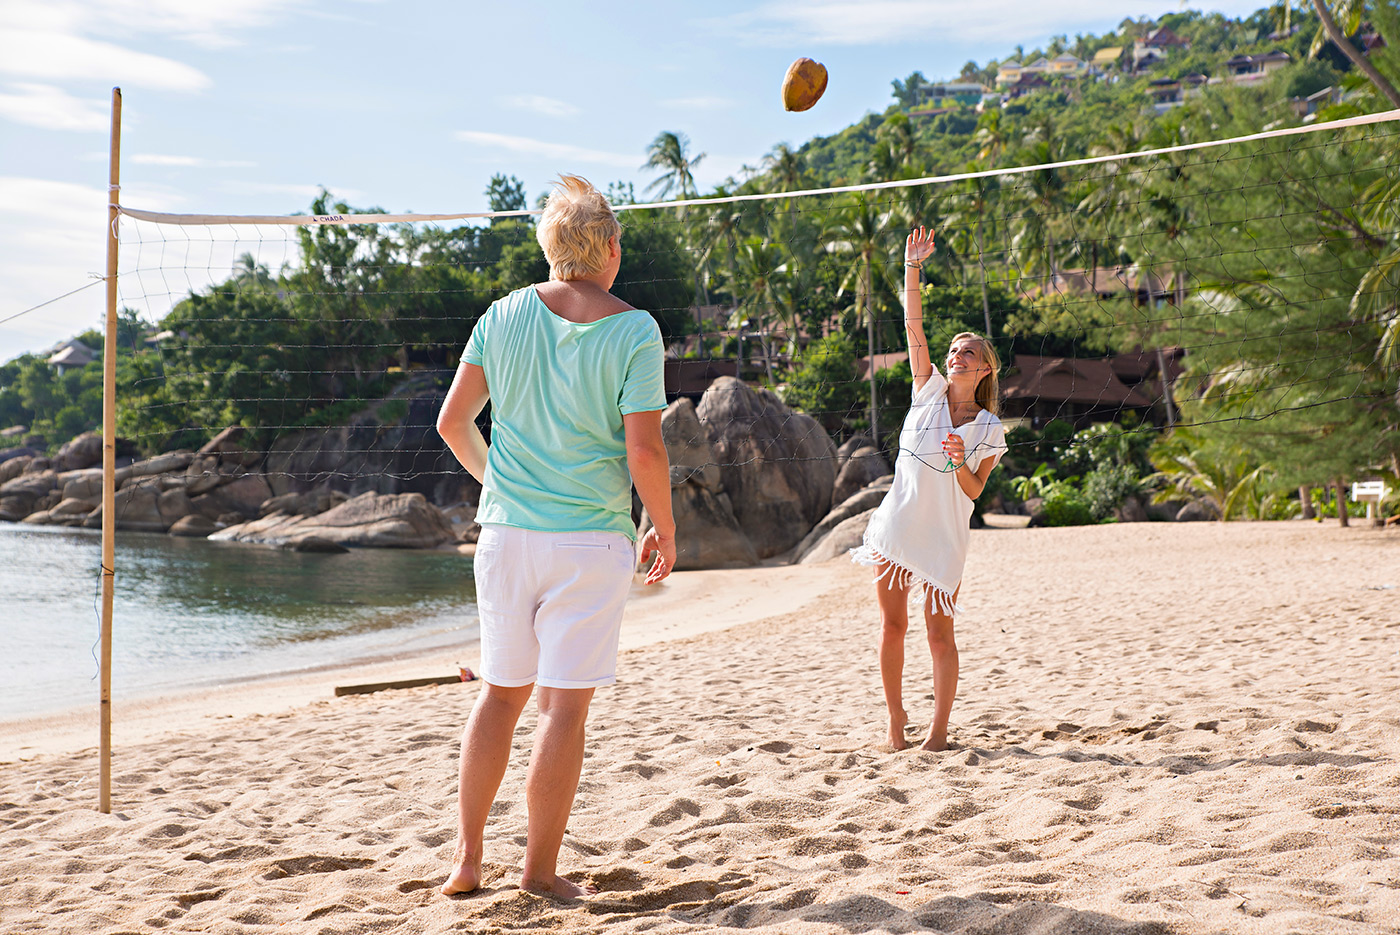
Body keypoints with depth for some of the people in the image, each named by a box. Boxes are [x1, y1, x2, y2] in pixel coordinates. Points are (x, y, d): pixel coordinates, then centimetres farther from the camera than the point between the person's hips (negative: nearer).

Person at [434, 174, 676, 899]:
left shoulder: (503, 316, 3)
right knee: (565, 704, 2)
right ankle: (540, 872, 9)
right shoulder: (633, 331, -9)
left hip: (505, 531, 5)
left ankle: (467, 861, 20)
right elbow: (643, 451, -14)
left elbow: (452, 420, 7)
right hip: (591, 538, -4)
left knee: (500, 691, 15)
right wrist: (665, 528, 1)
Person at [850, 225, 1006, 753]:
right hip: (897, 526, 1)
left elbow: (974, 492, -1)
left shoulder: (990, 431, 1)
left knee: (940, 633, 0)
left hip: (944, 537, -1)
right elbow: (913, 327, -5)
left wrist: (960, 463, -20)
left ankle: (939, 728, 10)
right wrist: (913, 269, -12)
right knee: (892, 625, 4)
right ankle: (895, 717, 19)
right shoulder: (929, 392, 3)